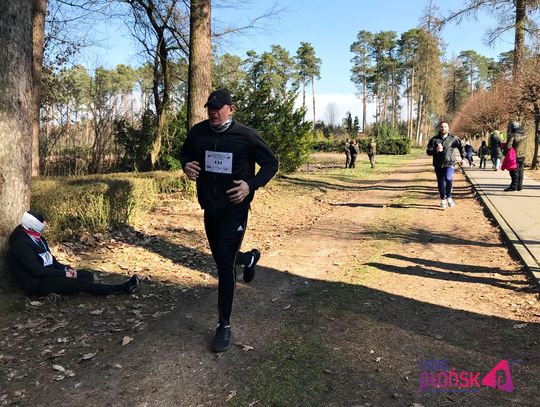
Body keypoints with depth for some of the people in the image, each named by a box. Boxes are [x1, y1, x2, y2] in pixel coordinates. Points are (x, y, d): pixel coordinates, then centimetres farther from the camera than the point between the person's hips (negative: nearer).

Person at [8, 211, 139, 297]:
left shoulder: (38, 238, 10)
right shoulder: (21, 245, -19)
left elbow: (50, 258, 16)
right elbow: (37, 270, -24)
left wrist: (66, 268, -1)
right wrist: (64, 273, -18)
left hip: (49, 273, 10)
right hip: (36, 284, -10)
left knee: (87, 275, -4)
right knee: (79, 283, -23)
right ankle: (122, 288, -22)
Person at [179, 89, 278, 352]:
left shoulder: (246, 135, -12)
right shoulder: (198, 132, -2)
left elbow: (271, 163, -3)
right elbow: (184, 153, 17)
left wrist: (251, 185, -18)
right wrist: (186, 165, -7)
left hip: (235, 210, -5)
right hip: (209, 209, 5)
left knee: (225, 264, -8)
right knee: (220, 259, 20)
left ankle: (224, 326, 8)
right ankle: (249, 258, 56)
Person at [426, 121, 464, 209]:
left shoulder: (453, 138, 2)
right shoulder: (434, 139, 2)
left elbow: (461, 147, 17)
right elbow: (428, 151, -4)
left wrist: (463, 157, 16)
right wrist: (435, 150, -23)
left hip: (449, 163, -2)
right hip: (438, 165, 2)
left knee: (448, 179, -24)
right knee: (441, 183, 8)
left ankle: (449, 197, -4)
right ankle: (443, 200, 25)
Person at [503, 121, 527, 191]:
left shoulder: (512, 135, -17)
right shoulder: (523, 134, 6)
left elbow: (508, 146, -19)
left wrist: (505, 152, -6)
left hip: (515, 156, -7)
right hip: (522, 156, 7)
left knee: (514, 171, -3)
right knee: (520, 171, 12)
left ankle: (514, 186, -2)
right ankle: (519, 186, 17)